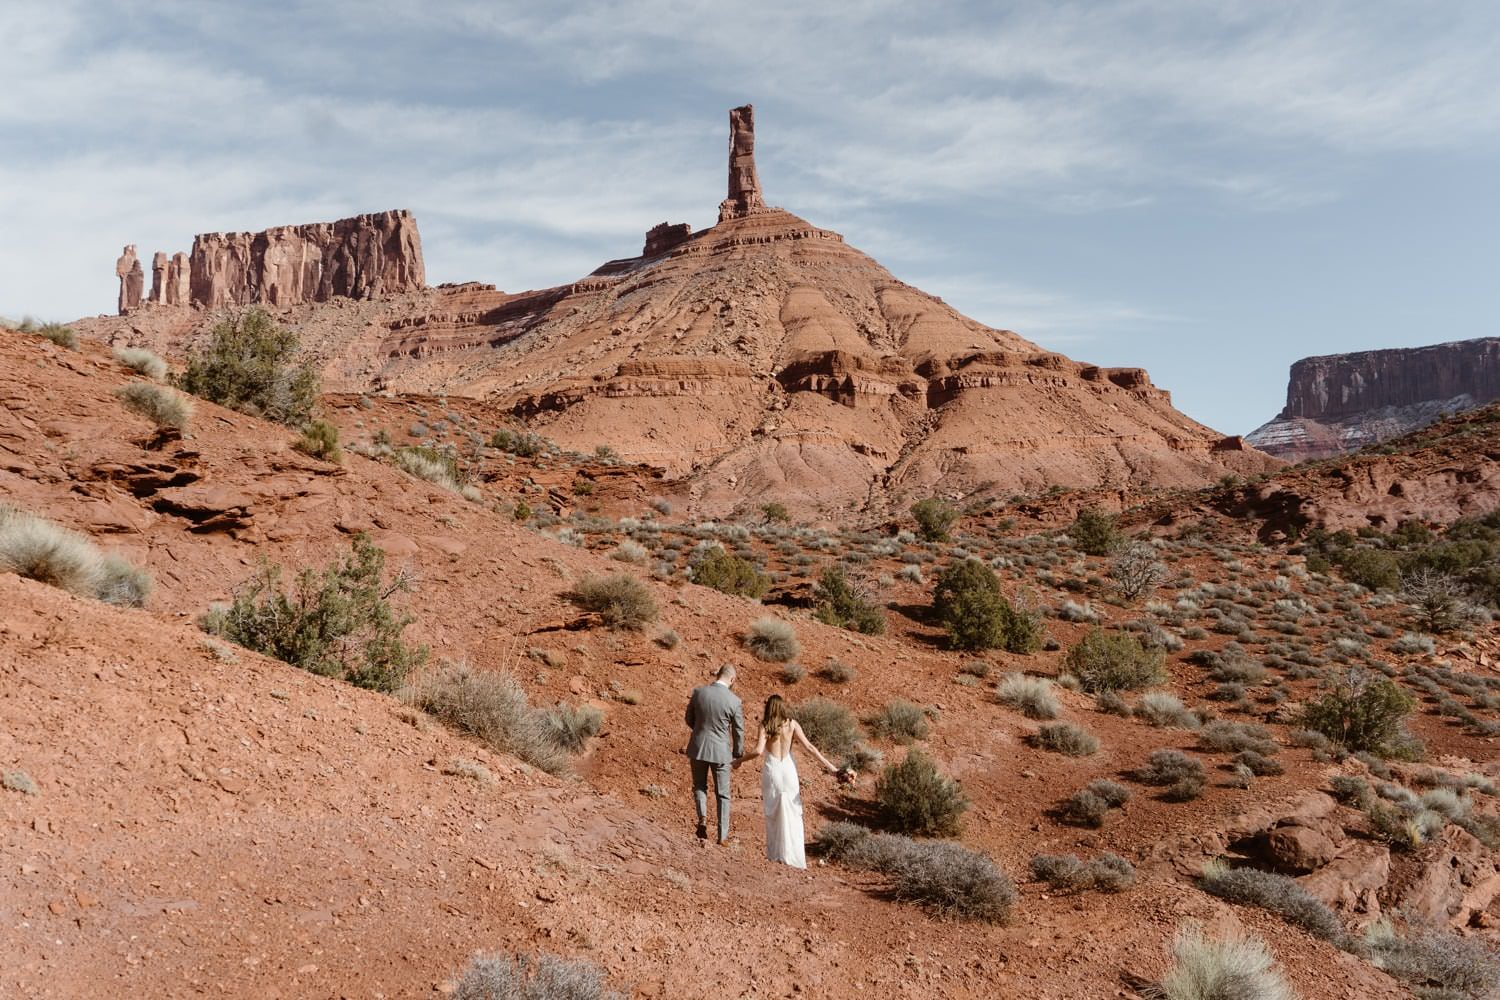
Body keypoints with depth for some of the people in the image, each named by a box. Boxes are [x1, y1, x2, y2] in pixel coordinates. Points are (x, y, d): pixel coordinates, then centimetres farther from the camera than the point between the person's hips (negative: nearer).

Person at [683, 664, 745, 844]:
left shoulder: (698, 692, -8)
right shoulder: (734, 701, -14)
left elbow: (689, 720, 4)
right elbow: (738, 731, -5)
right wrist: (738, 754, 11)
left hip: (698, 748, 2)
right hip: (720, 750, -2)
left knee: (699, 786, 22)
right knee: (722, 795, 13)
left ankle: (702, 818, -2)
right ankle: (723, 836, 16)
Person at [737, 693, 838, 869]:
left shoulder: (765, 725, -5)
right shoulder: (791, 724, -1)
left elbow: (758, 751, -17)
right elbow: (809, 747, -5)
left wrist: (740, 760, -2)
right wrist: (830, 767, -3)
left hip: (771, 770, -1)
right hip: (788, 769, 1)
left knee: (772, 814, 12)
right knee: (792, 815, 6)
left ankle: (775, 854, 16)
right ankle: (793, 856, 1)